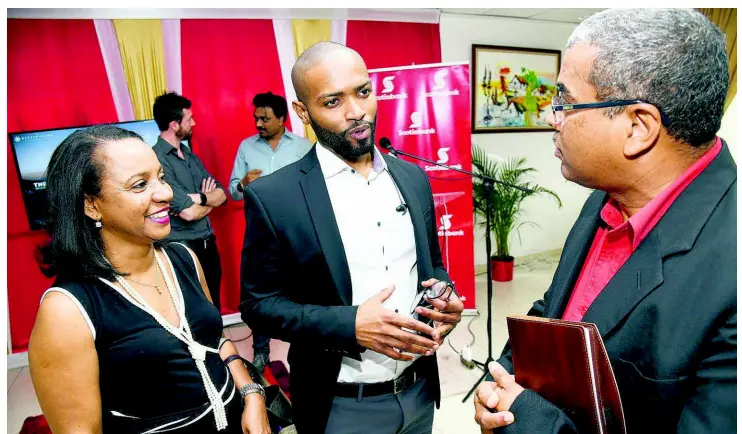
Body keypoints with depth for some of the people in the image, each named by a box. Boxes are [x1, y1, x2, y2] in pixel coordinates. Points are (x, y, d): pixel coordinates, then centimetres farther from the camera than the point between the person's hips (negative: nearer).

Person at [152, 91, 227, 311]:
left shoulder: (190, 154, 10)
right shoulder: (156, 159, -16)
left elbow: (221, 194, 5)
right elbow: (188, 212, -22)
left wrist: (200, 198, -15)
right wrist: (210, 200, -2)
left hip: (208, 244, 7)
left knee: (214, 309, 17)